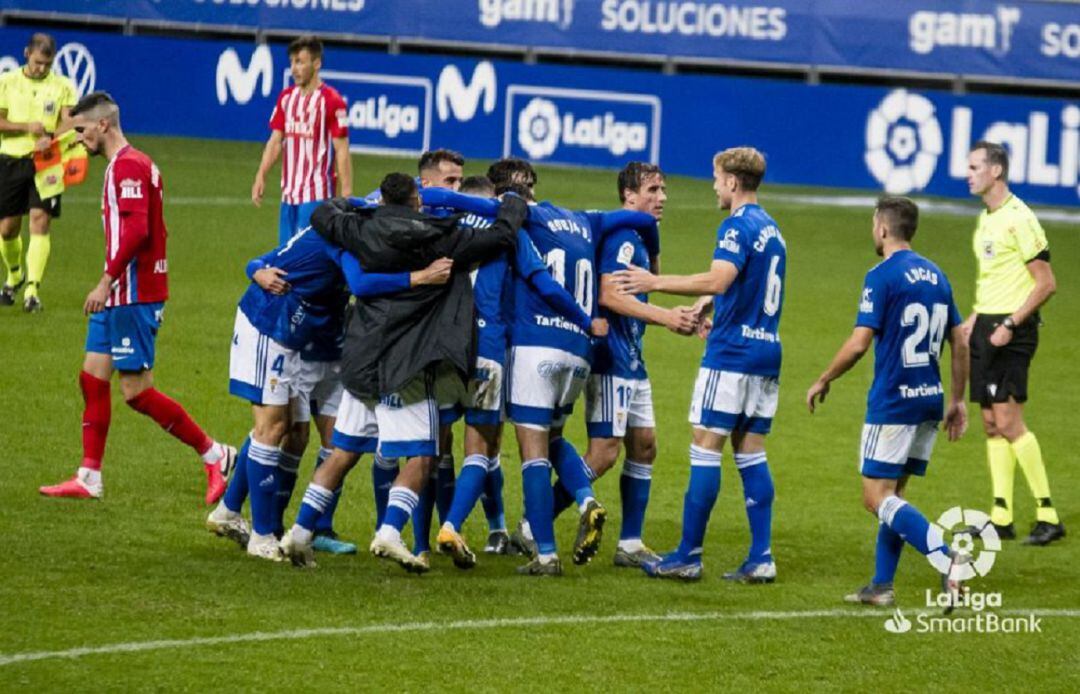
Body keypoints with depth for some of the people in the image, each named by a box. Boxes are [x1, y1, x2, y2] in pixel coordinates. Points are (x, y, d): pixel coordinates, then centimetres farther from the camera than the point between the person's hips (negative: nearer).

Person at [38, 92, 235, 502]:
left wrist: (107, 281, -23)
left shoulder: (128, 165, -15)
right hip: (119, 297, 10)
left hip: (133, 294, -10)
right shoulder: (130, 164, 17)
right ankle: (89, 478, 11)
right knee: (92, 377, 8)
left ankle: (215, 456, -2)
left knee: (136, 391, -8)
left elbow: (136, 230, -26)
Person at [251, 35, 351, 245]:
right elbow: (276, 140, 14)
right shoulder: (286, 97, 11)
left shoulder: (331, 100, -9)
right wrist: (261, 176, 2)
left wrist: (346, 194, -13)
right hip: (289, 194, 7)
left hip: (317, 196, -7)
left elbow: (341, 150, -9)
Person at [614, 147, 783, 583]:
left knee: (706, 448, -4)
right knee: (750, 452, 9)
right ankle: (761, 558, 3)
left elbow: (719, 280, -26)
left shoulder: (738, 226, -12)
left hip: (731, 352, -8)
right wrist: (711, 303, 27)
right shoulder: (771, 229, 16)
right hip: (767, 351, 8)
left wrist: (656, 282, -25)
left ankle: (689, 555, -3)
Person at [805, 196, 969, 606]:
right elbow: (960, 343, 14)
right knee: (892, 495, 16)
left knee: (878, 498, -6)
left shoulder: (882, 276, -11)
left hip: (893, 402, -8)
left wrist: (823, 382, -1)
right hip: (930, 402, 8)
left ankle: (950, 564, -22)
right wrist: (957, 400, 20)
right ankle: (881, 586, 15)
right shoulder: (935, 276, 11)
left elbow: (858, 344, -15)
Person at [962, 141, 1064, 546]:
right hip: (986, 325, 9)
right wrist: (973, 321, 15)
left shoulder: (1019, 219, -13)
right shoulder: (985, 220, 15)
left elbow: (1046, 283, -15)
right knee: (991, 425, 7)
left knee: (1008, 420, -13)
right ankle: (1001, 518, 9)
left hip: (1011, 330, -9)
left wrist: (1010, 324, -20)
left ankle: (1048, 515, -10)